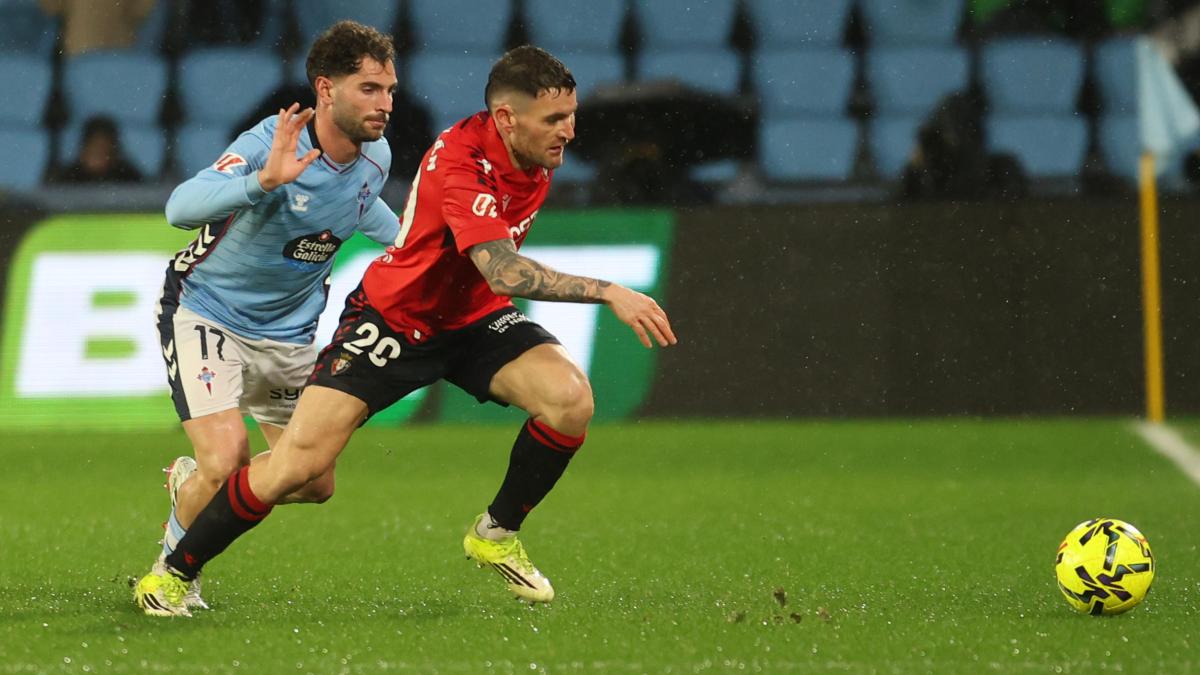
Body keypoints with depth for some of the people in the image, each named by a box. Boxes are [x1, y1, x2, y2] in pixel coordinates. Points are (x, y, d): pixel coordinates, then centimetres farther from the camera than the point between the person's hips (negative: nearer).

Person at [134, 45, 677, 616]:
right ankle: (173, 572, 8)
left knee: (570, 398, -22)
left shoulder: (539, 153, -6)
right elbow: (502, 273, -44)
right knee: (297, 465, -14)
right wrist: (608, 293, -46)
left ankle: (495, 535, 3)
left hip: (476, 319, 6)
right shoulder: (458, 162, -32)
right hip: (395, 320, -6)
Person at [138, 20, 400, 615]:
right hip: (206, 315, -7)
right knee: (227, 460, -23)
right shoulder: (271, 144, -28)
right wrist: (264, 179, -55)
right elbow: (180, 208, -42)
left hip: (289, 334, 7)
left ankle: (190, 481, 34)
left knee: (314, 483, 6)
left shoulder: (375, 157, -6)